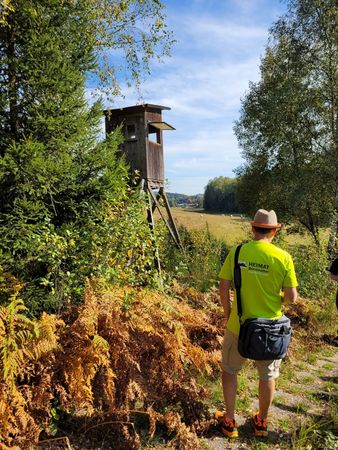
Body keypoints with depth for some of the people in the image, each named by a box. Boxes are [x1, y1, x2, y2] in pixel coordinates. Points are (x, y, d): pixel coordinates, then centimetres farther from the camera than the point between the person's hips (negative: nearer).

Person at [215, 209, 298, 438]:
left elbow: (224, 288, -9)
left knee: (229, 370, 22)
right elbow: (292, 297, -11)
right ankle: (262, 422, 41)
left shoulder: (237, 252, -12)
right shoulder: (283, 257, -13)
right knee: (268, 376, 22)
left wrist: (227, 314, 7)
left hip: (239, 326, 0)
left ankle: (230, 422, 32)